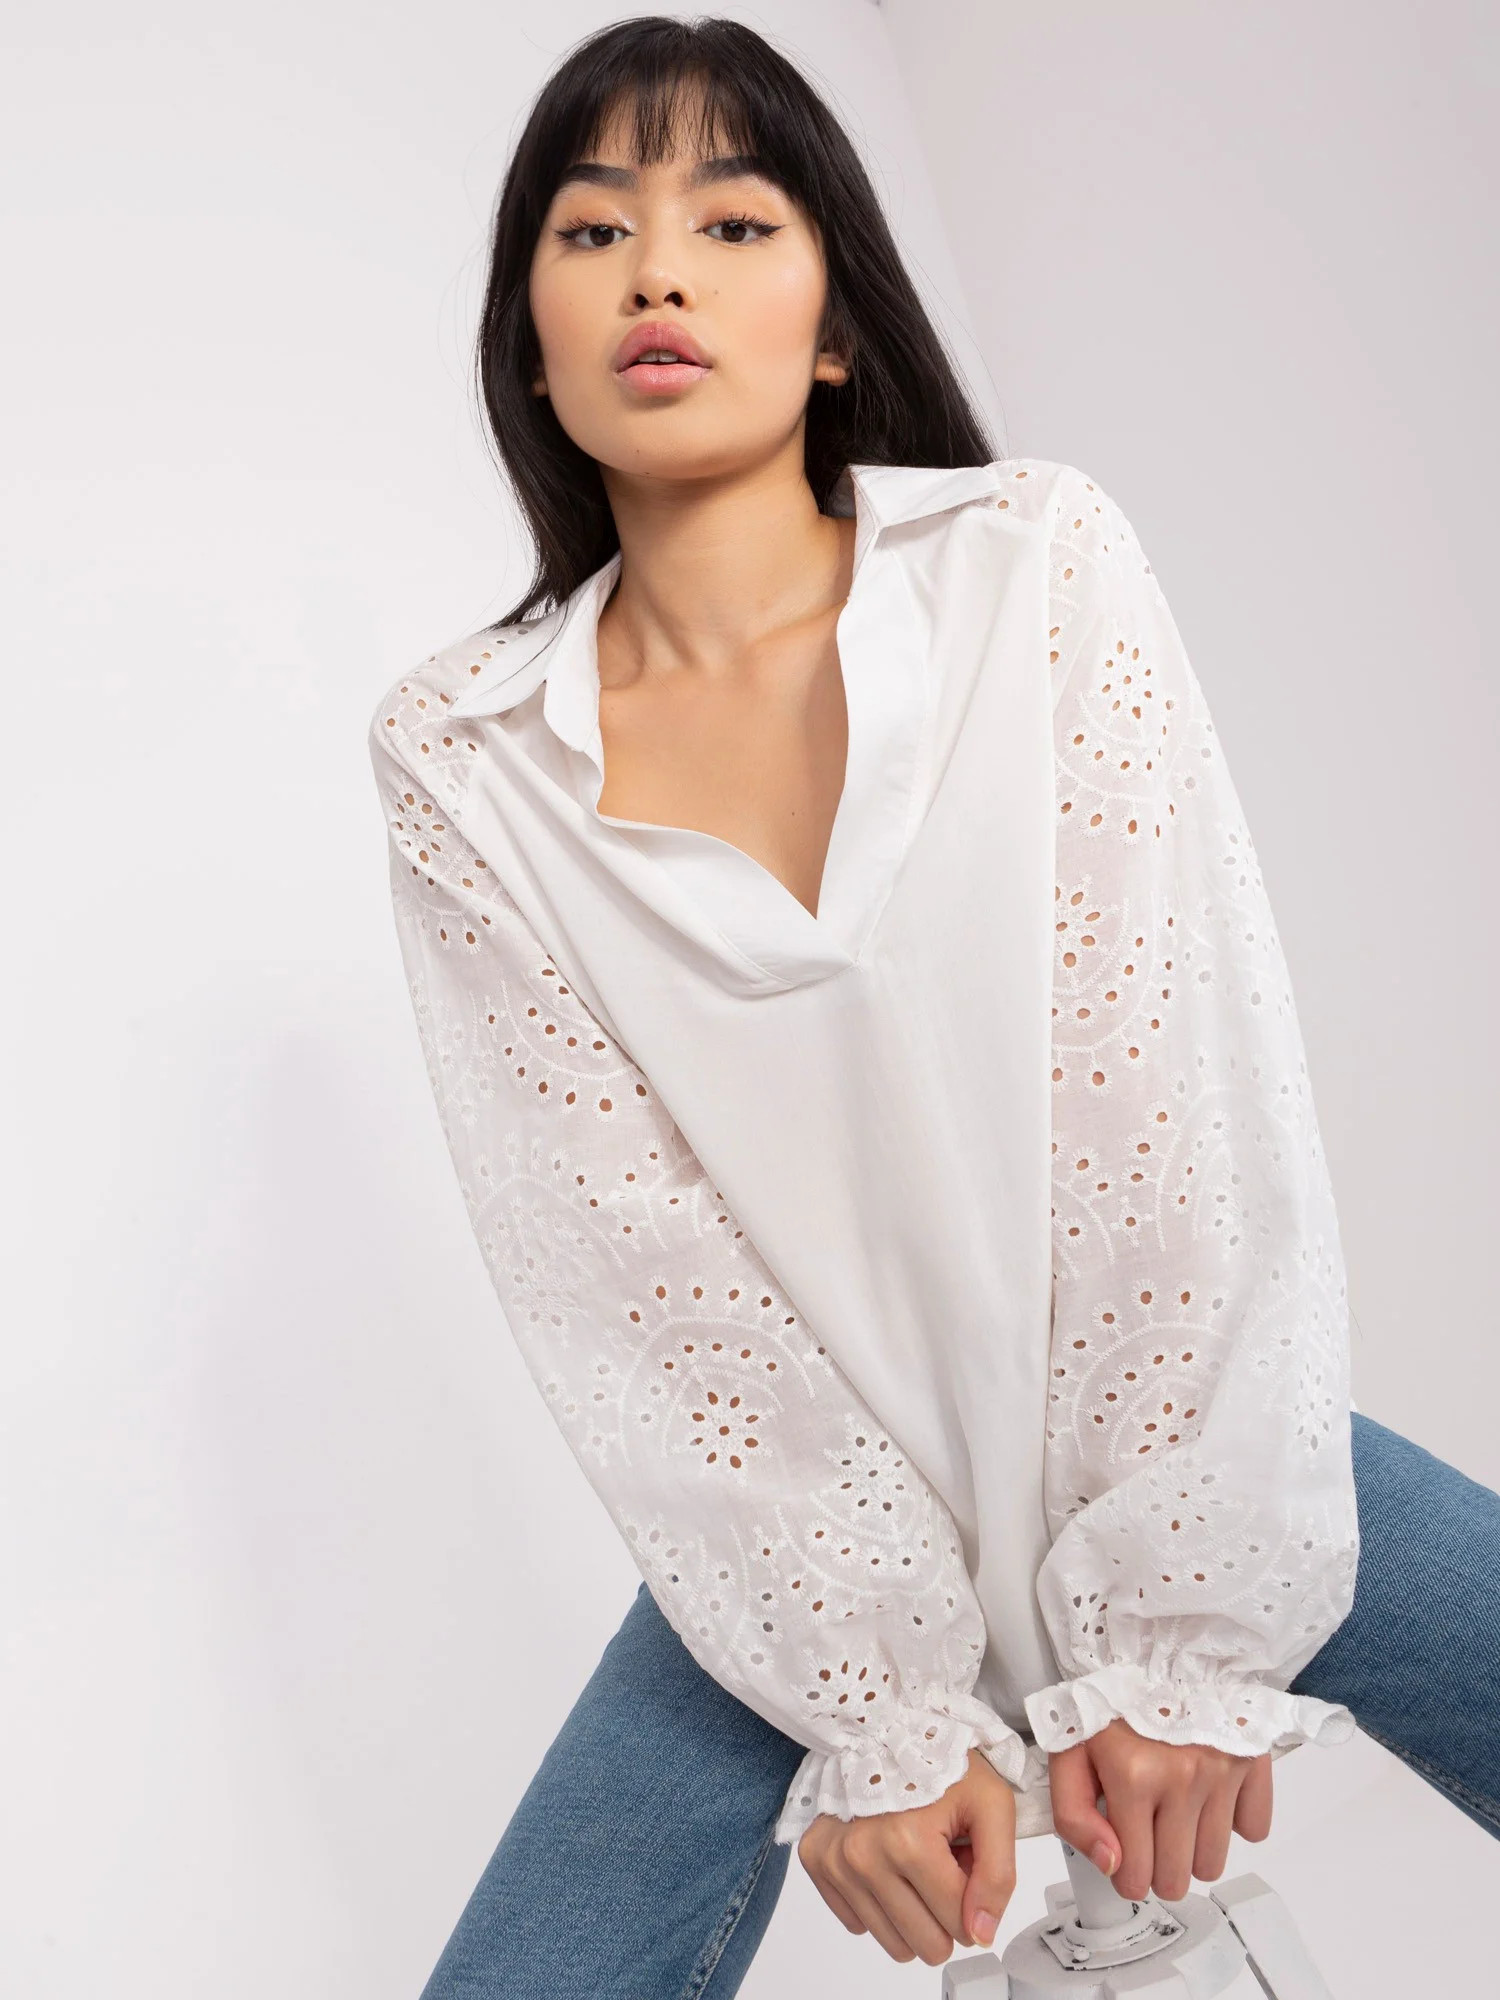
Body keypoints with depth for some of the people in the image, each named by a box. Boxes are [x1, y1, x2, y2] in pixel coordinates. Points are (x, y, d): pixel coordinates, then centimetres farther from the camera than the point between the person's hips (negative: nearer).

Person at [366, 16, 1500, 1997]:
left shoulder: (1037, 561, -8)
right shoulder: (461, 757, -7)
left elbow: (1188, 1094, -12)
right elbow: (620, 1263, -10)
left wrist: (1177, 1624, -14)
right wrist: (878, 1708, -12)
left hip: (1181, 1417, 1)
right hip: (800, 1513, 0)